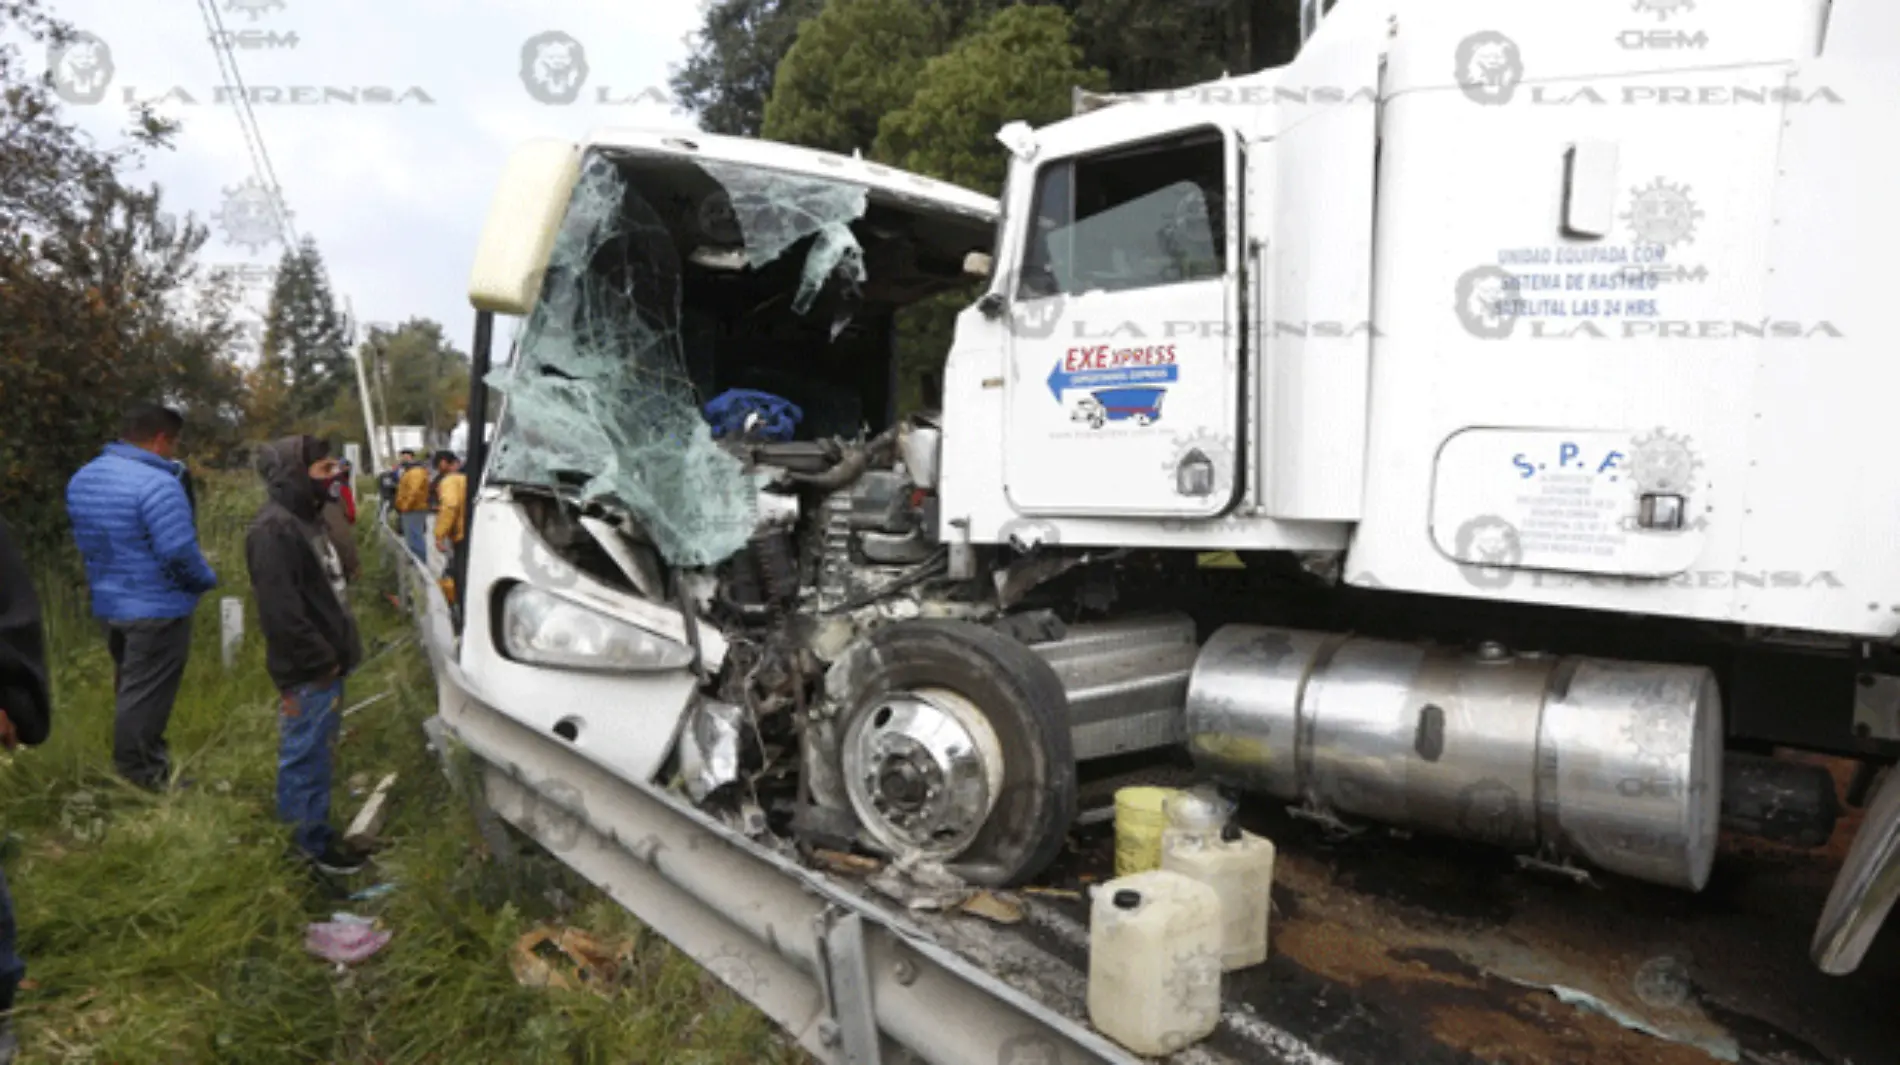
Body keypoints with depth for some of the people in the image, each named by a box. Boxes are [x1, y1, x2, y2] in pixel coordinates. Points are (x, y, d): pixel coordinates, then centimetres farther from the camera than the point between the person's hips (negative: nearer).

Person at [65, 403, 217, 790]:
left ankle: (133, 767, 37)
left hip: (108, 602, 9)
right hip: (157, 608, -9)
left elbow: (85, 542, 14)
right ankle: (139, 778, 11)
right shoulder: (157, 484, -24)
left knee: (130, 688, 23)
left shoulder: (82, 478, 6)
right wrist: (207, 580, -8)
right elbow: (179, 553, -26)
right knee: (146, 697, 2)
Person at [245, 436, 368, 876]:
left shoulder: (307, 517, 13)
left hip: (326, 664, 10)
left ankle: (316, 831, 32)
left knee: (316, 752, 20)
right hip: (307, 673, -10)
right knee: (306, 756, 2)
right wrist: (320, 659, -19)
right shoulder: (274, 529, -21)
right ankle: (314, 842, 12)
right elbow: (279, 611, -25)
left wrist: (335, 653, 17)